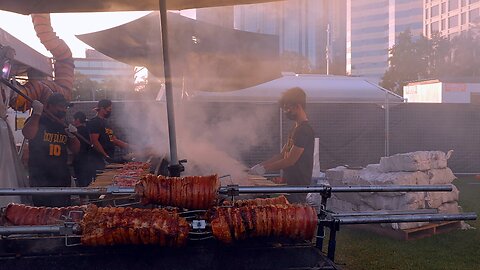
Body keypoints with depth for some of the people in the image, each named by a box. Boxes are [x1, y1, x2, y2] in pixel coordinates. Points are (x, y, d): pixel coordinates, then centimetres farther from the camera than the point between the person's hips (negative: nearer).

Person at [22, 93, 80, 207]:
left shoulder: (64, 126, 12)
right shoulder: (37, 120, -2)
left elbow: (76, 149, 14)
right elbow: (28, 134, -25)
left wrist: (72, 136, -5)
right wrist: (37, 113, -23)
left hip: (61, 175, 5)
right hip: (40, 176, -5)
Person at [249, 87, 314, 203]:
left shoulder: (304, 130, -17)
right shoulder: (296, 128, 15)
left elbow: (291, 160, -20)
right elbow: (282, 155, 17)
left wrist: (264, 168, -13)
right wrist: (261, 165, 8)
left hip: (298, 185, -9)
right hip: (290, 182, 9)